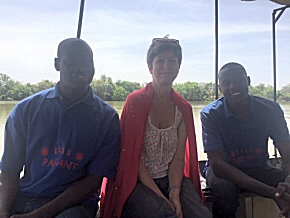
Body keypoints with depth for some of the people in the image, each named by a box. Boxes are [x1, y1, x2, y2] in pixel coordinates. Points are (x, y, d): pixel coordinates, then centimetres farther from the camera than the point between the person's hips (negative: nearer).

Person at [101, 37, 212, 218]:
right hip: (137, 182, -3)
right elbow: (133, 158, -11)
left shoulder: (183, 108, 6)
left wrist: (175, 192, -14)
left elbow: (178, 158, 2)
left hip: (171, 179, 4)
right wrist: (162, 198, -16)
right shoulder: (136, 102, -8)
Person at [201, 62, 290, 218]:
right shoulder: (210, 114, -17)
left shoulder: (271, 109, -9)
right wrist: (270, 192, -32)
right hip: (223, 170, -2)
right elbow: (217, 164, -23)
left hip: (258, 169, 3)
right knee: (225, 187, -35)